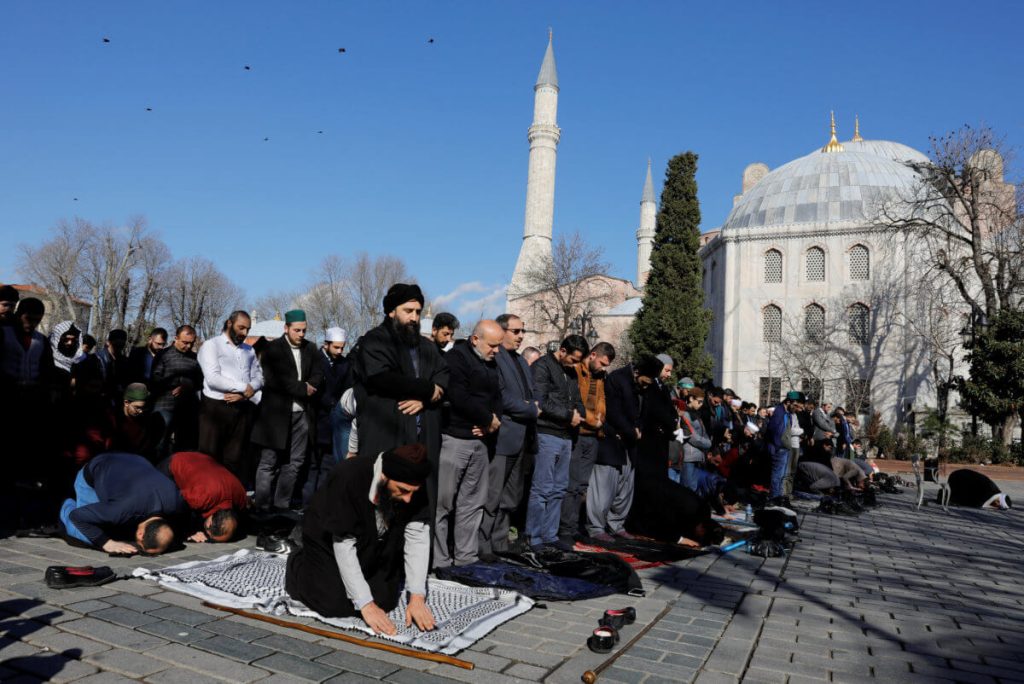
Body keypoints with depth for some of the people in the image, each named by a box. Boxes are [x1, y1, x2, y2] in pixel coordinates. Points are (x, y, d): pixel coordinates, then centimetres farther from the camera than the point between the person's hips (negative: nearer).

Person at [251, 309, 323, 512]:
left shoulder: (310, 349, 10)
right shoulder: (273, 349, -5)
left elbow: (319, 374, 6)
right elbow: (275, 380, -15)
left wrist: (310, 386, -15)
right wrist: (303, 389, -11)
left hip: (302, 414, 5)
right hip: (277, 412, -5)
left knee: (294, 463, 9)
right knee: (268, 463, 2)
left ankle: (282, 505, 17)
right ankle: (263, 507, 8)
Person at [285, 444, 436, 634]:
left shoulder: (412, 488, -23)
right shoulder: (348, 477, -37)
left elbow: (417, 539, -20)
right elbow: (344, 546, -33)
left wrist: (417, 597, -28)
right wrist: (366, 605, -34)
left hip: (369, 546, 4)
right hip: (327, 540, -4)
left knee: (386, 600, -9)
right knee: (337, 605, -16)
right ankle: (299, 566, 12)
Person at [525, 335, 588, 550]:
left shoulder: (571, 372, 19)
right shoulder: (542, 366, -7)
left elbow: (578, 401, 22)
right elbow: (541, 402, -15)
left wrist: (578, 414, -1)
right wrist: (569, 415, -9)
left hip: (566, 437, 8)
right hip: (547, 434, -8)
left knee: (558, 489, 10)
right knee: (541, 489, -6)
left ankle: (550, 536, 18)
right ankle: (534, 539, 2)